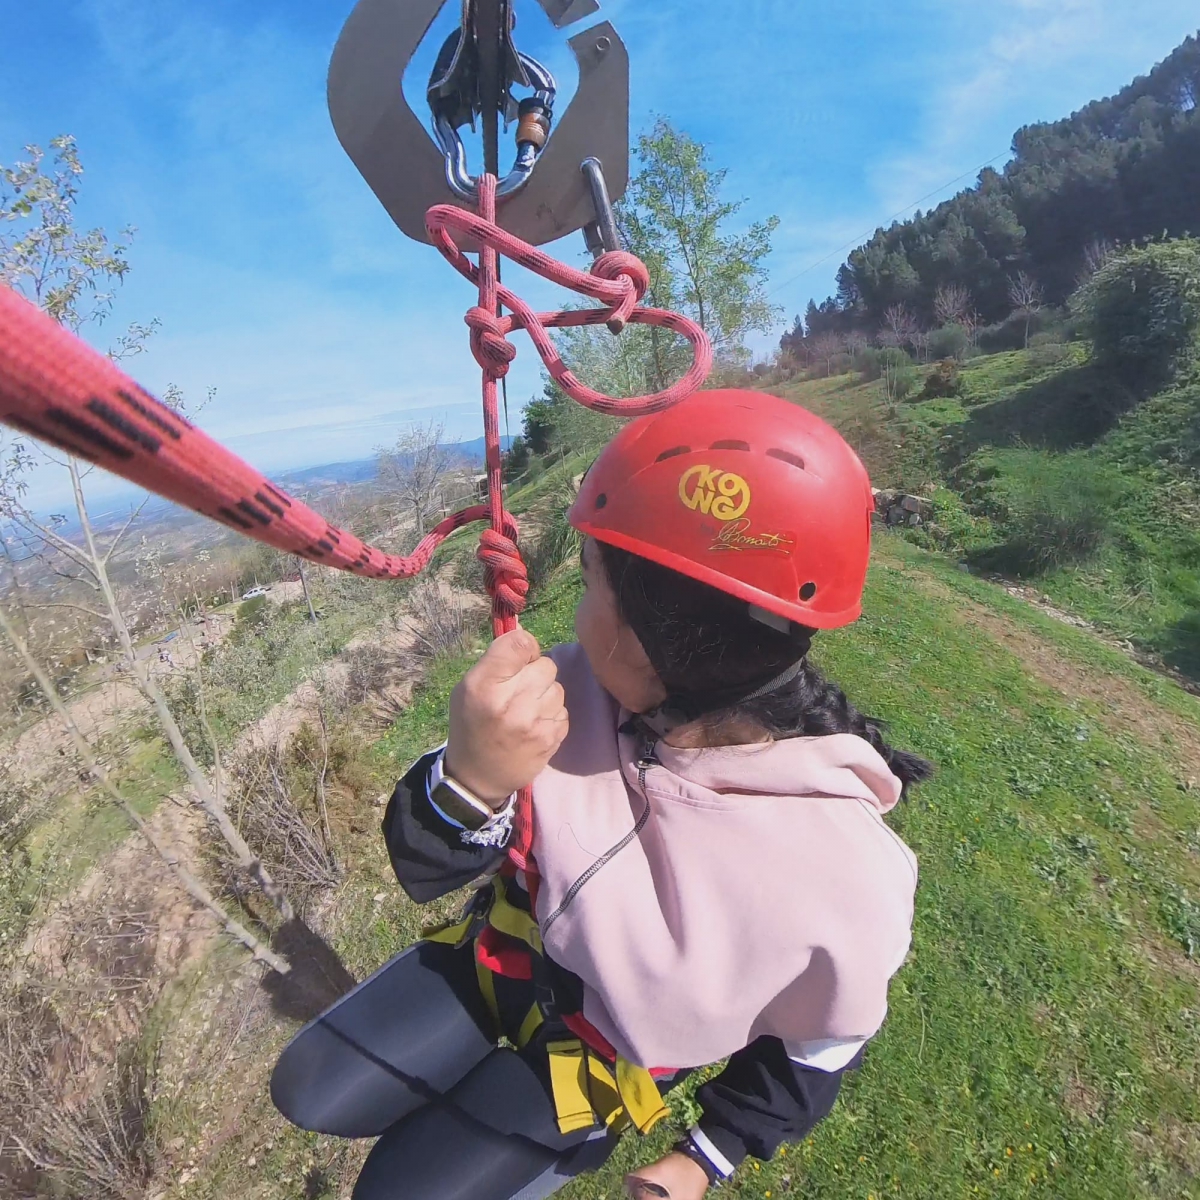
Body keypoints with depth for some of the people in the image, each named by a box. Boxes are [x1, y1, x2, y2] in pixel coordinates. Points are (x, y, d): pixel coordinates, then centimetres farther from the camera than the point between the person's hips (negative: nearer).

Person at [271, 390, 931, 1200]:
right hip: (498, 955, 4)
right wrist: (470, 783, -40)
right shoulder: (575, 687, -24)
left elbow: (816, 1049, -10)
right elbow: (425, 872, -18)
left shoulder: (842, 874, -33)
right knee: (309, 1094, 9)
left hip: (602, 1049, -3)